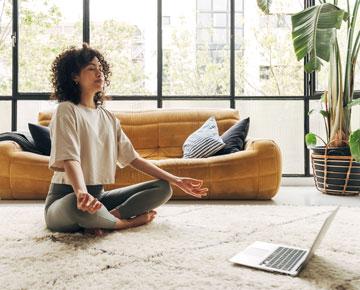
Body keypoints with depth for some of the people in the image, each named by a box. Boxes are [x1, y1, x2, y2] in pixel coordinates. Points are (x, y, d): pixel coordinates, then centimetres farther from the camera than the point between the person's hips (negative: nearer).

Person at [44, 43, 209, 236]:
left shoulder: (108, 117, 12)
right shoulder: (67, 111, -9)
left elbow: (132, 158, 10)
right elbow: (69, 160, -23)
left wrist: (176, 180, 5)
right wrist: (81, 192, -45)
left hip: (98, 195, 7)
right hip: (67, 197, -6)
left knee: (163, 188, -4)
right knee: (80, 205, -42)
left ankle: (105, 219, -20)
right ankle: (128, 222, -12)